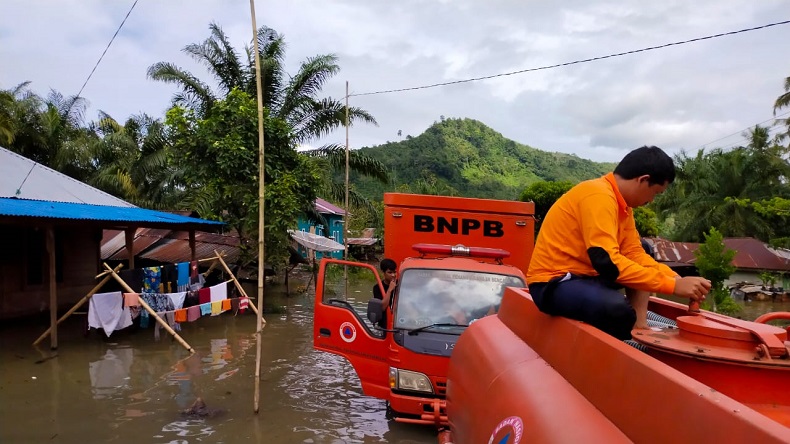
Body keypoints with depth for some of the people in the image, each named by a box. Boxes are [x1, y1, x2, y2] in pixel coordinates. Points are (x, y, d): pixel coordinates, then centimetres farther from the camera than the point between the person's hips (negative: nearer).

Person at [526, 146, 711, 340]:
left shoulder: (621, 202, 9)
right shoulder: (598, 196, -21)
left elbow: (635, 253, 8)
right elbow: (608, 263, -29)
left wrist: (677, 279, -6)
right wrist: (673, 285, -24)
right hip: (553, 282, -10)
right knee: (618, 309, -36)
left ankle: (640, 326, 1)